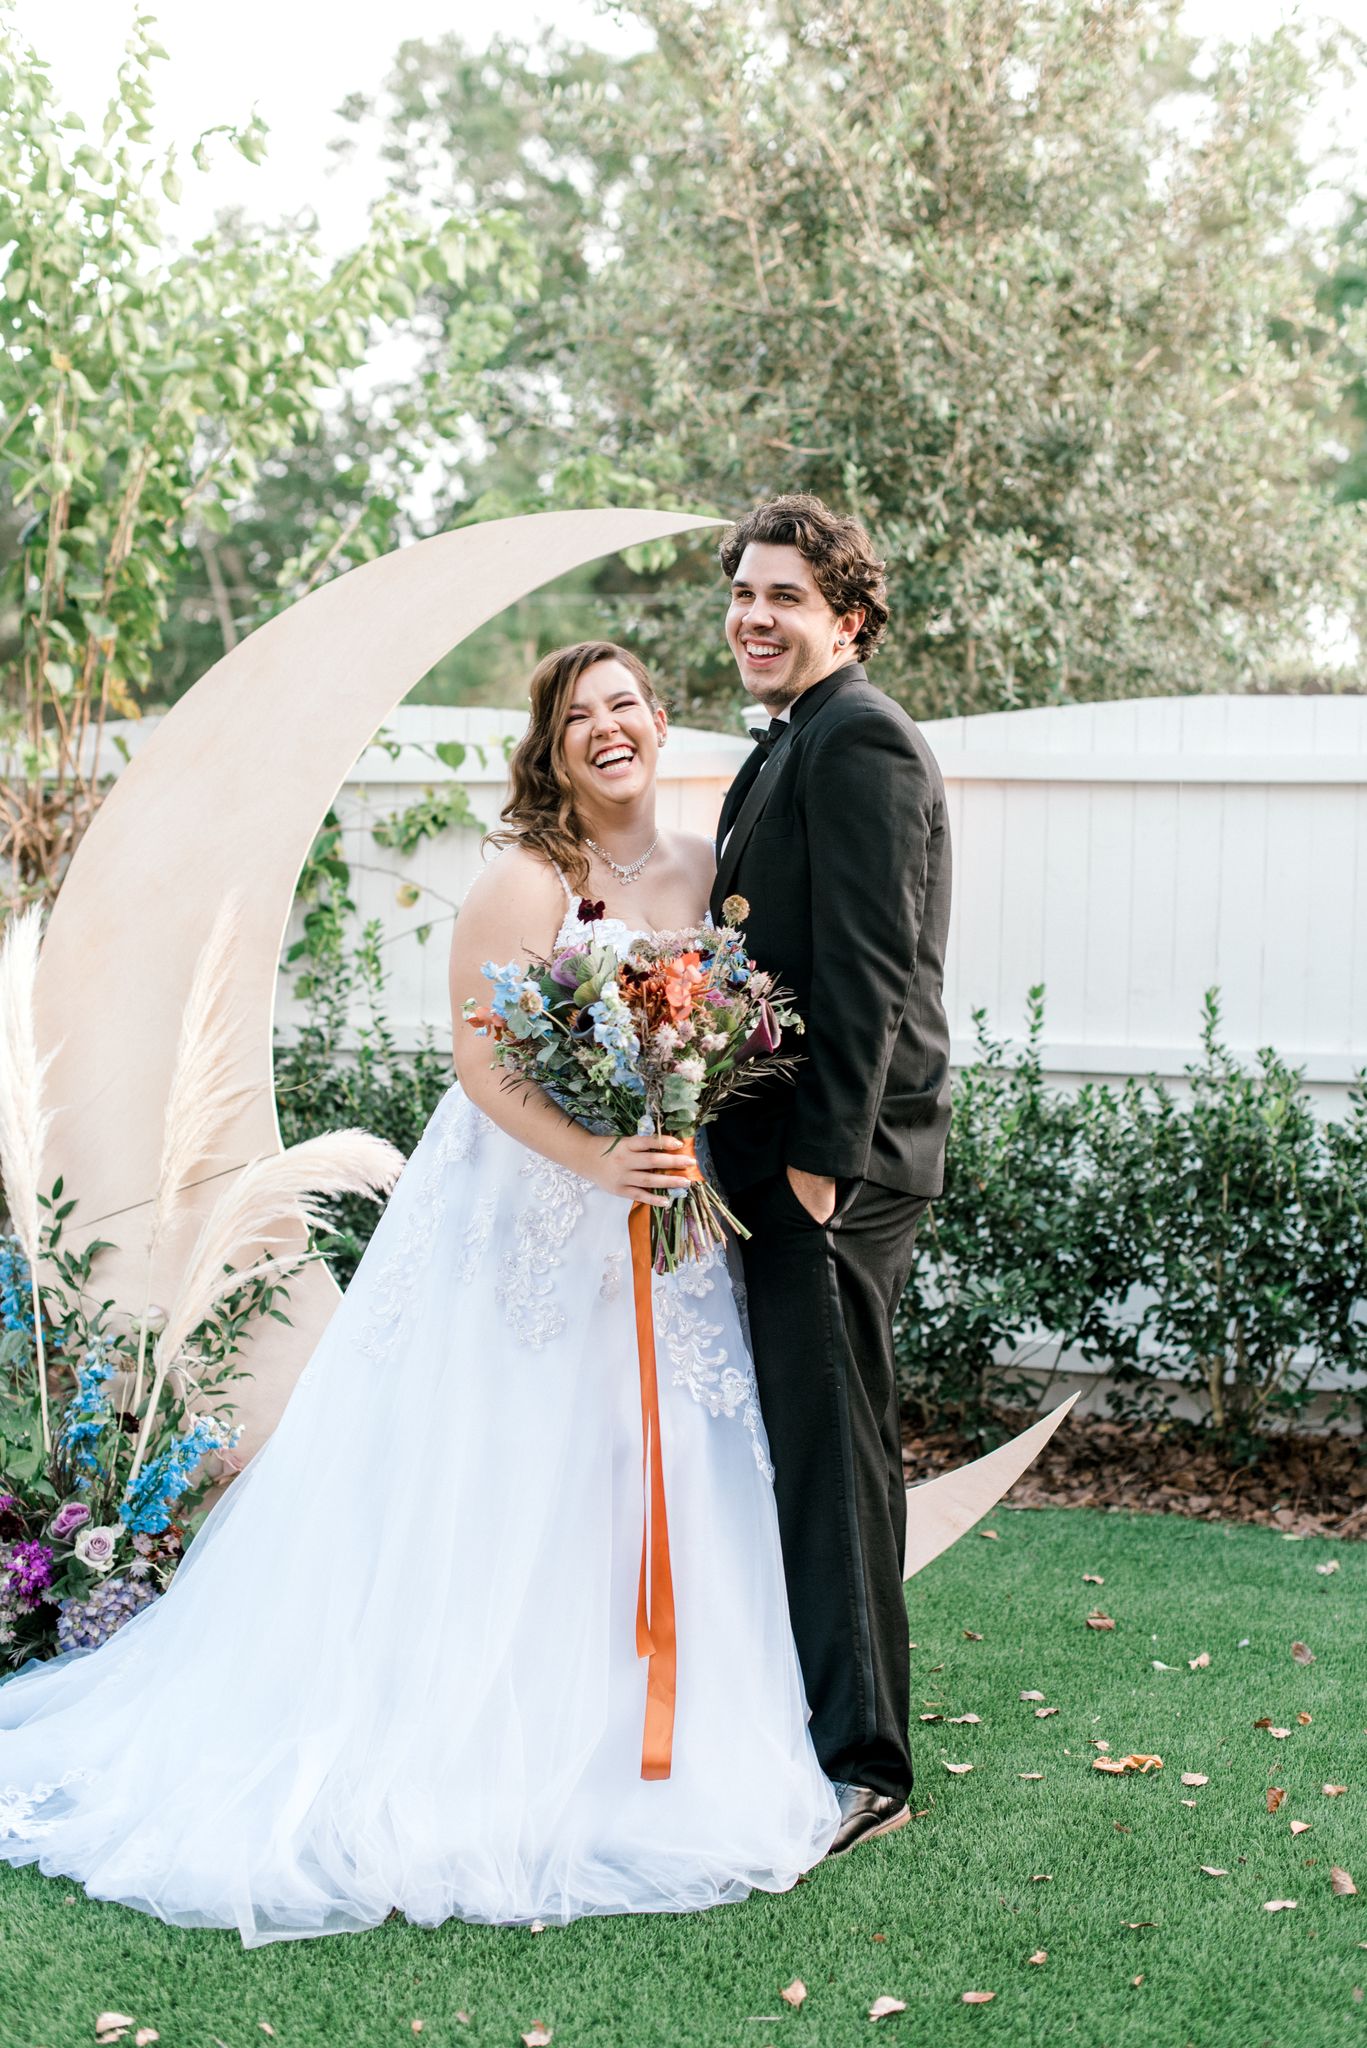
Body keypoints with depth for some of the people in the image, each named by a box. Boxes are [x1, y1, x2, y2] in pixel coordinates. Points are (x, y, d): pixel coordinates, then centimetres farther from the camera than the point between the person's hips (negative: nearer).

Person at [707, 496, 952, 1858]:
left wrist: (822, 1155, -20)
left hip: (837, 1153, -10)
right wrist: (761, 1151, 15)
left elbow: (869, 969, -20)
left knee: (828, 1443, -5)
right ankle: (823, 1712, 28)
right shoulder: (793, 744, 18)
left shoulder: (856, 741, -13)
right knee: (809, 1432, 16)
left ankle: (858, 1763, 4)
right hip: (795, 1147, 10)